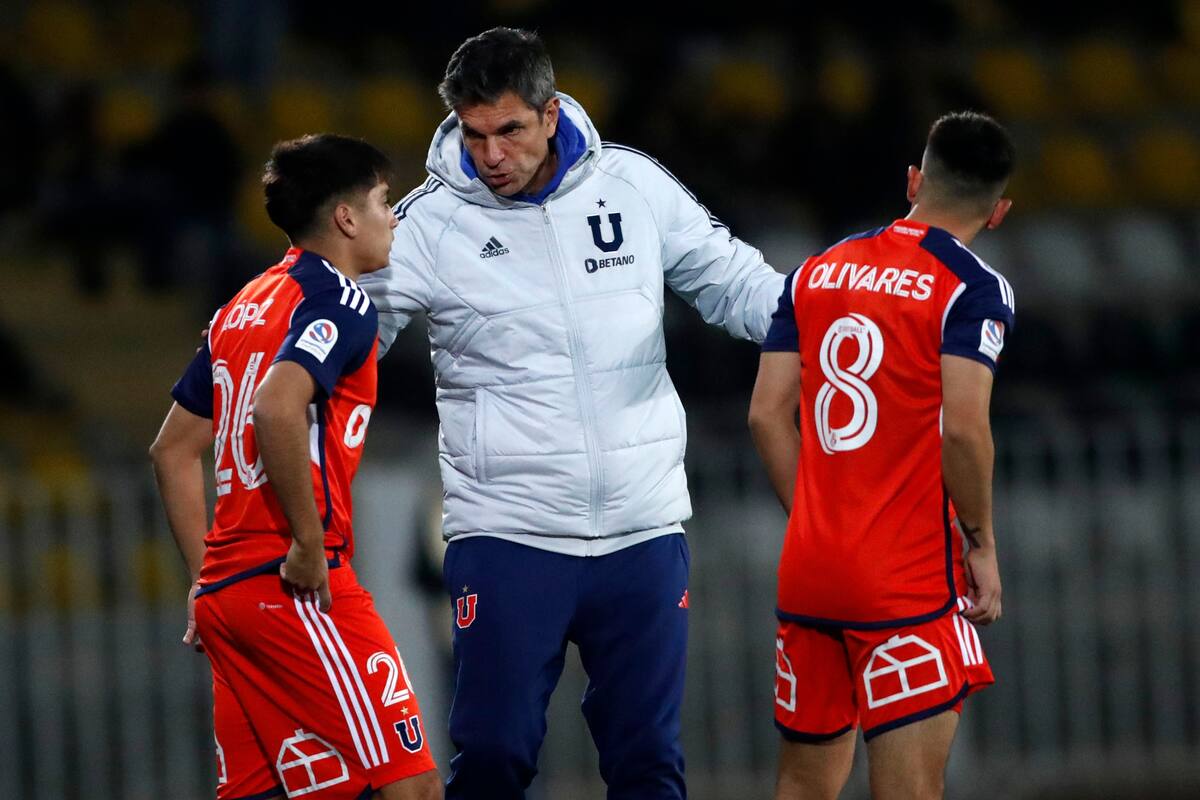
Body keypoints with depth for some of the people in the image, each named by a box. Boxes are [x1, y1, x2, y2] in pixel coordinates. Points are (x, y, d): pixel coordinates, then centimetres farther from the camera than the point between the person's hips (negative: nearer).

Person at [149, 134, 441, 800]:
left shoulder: (243, 308, 20)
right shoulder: (340, 301, -7)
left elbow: (172, 451, 23)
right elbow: (278, 408, -25)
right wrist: (310, 544, -19)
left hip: (225, 593, 9)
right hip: (295, 589, -9)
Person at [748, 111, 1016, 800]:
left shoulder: (816, 273, 11)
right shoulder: (974, 288, -7)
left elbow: (768, 415, 8)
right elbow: (964, 429, -17)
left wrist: (818, 525, 16)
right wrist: (982, 542, -5)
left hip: (808, 568, 6)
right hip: (910, 582, -6)